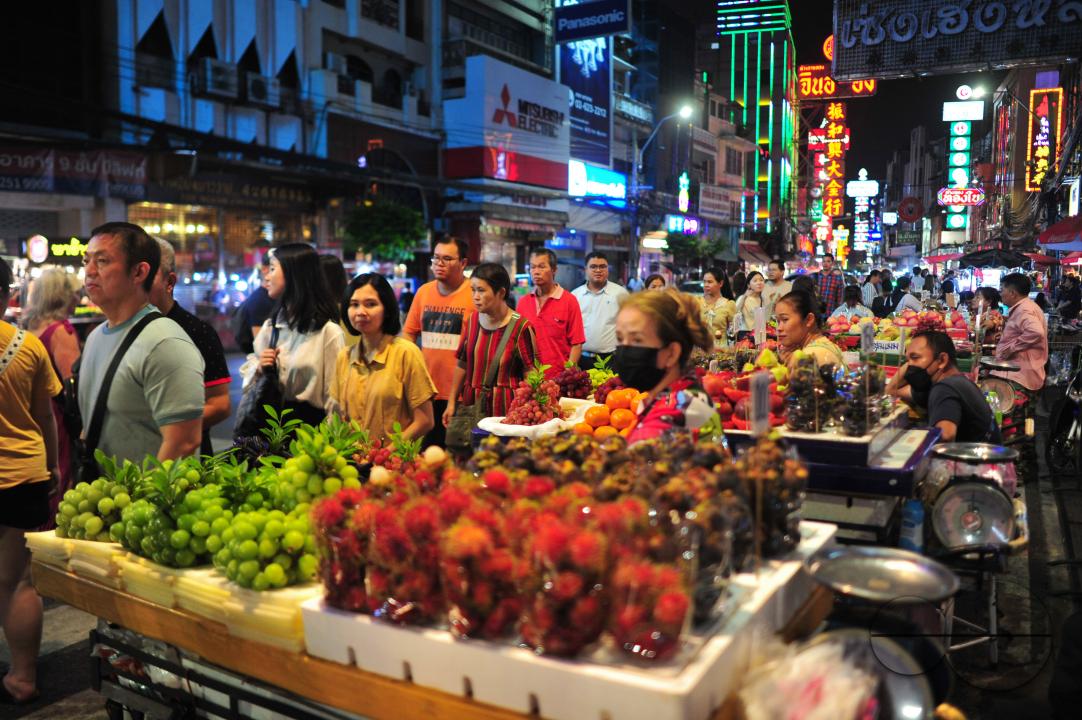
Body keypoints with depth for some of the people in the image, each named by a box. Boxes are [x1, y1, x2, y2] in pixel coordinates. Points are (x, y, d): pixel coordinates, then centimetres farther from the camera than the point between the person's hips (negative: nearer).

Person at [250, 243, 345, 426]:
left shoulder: (328, 330, -13)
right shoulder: (269, 326, 8)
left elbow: (335, 397, -12)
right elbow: (248, 382, 14)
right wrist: (260, 370, -7)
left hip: (309, 424, -6)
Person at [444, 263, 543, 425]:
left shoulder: (521, 327, -11)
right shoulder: (472, 321, 6)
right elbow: (462, 364, 13)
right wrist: (451, 403, 13)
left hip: (505, 410, -5)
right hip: (471, 405, 5)